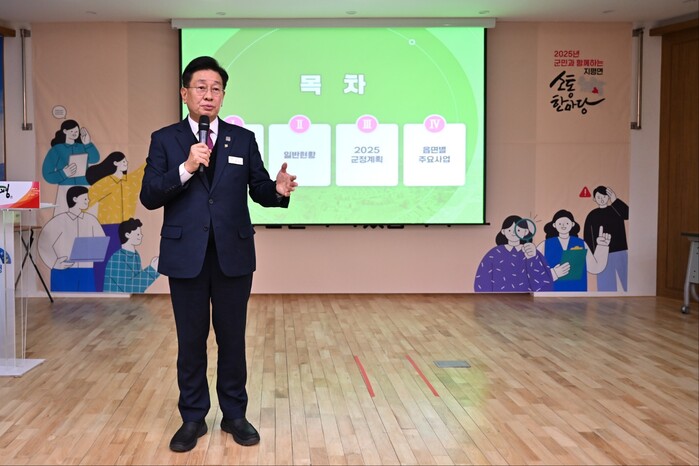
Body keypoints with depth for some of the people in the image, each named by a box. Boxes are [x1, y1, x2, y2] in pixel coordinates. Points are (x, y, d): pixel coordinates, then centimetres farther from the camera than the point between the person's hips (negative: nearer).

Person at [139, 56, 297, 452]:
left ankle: (235, 415, 24)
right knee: (191, 340, 9)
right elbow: (149, 197, -6)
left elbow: (259, 190, 3)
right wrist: (186, 169, -19)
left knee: (233, 337, 10)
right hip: (186, 256, -1)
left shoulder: (243, 139, 5)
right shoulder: (165, 140, 2)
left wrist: (278, 190, -20)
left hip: (234, 255, 1)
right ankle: (193, 418, 23)